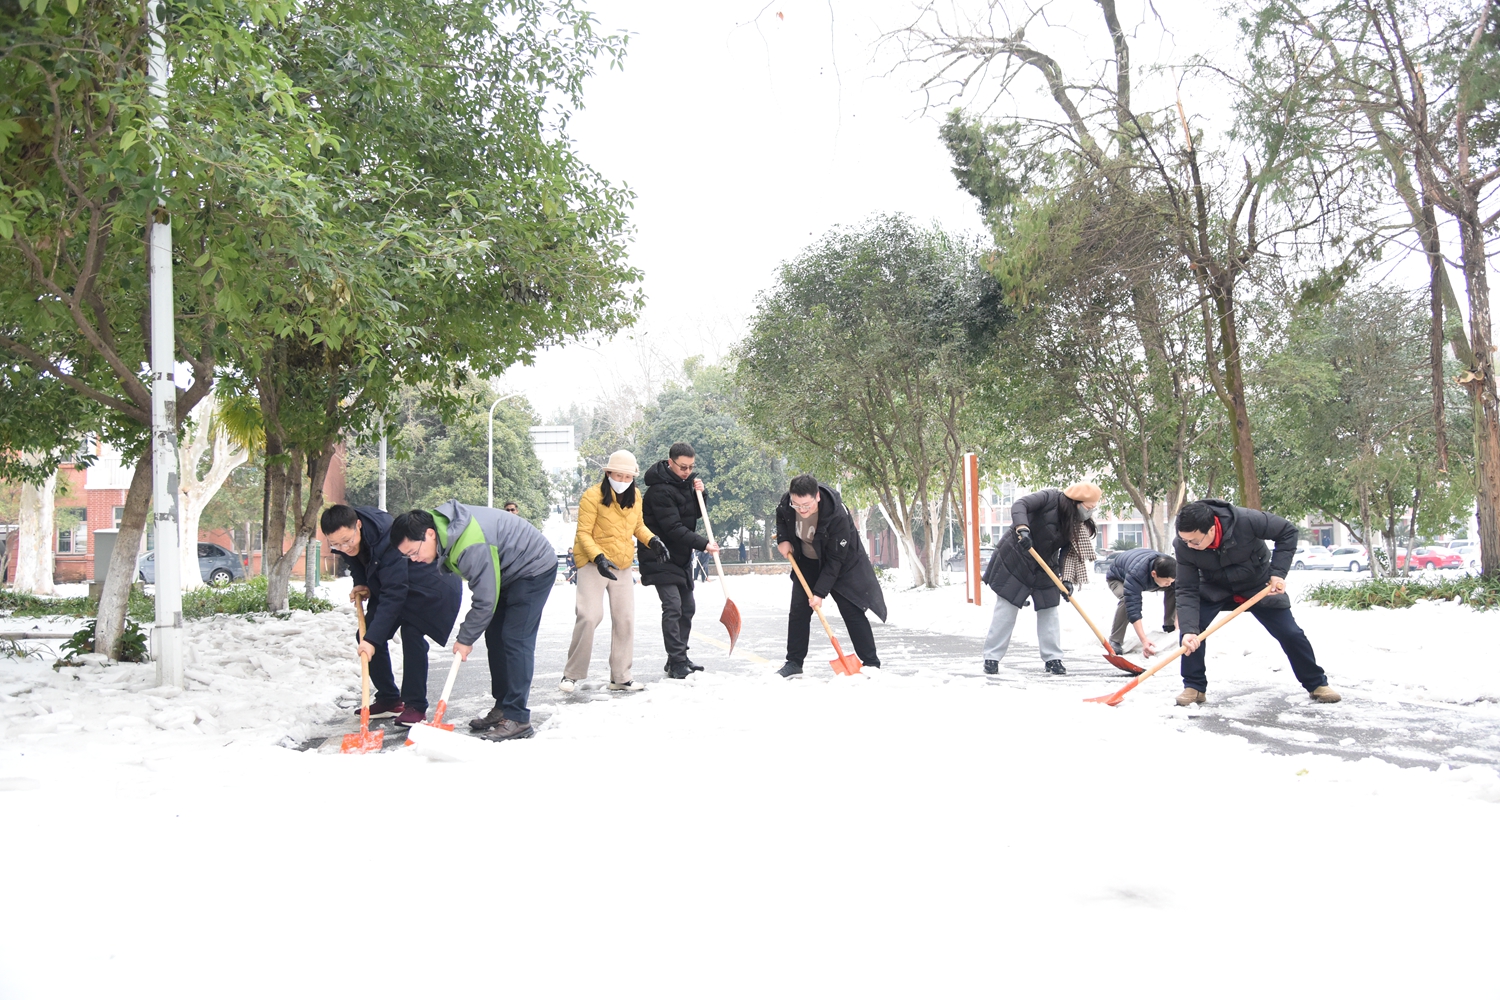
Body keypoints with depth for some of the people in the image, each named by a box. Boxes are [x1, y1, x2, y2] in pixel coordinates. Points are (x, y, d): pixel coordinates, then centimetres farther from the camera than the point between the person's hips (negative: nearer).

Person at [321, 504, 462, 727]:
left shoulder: (387, 539, -39)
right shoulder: (342, 539, -15)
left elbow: (394, 594, -40)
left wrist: (372, 638, -43)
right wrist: (362, 585, -11)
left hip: (426, 587, -8)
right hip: (386, 583, 8)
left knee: (412, 634, -22)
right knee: (366, 634, 0)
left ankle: (415, 705, -13)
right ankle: (388, 699, 11)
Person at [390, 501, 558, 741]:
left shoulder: (471, 547, -37)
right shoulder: (438, 523, -7)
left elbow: (485, 600, -29)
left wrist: (465, 638, -16)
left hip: (534, 569, -10)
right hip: (509, 571, 10)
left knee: (515, 640, -14)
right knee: (495, 638, 8)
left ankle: (517, 719, -12)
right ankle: (502, 708, 16)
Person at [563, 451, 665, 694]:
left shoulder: (634, 497, 5)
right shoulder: (592, 497, -14)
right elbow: (583, 534, -15)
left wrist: (652, 541, -2)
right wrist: (598, 558, -30)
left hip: (622, 566, 6)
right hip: (593, 564, -6)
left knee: (625, 620, 6)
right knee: (590, 617, -16)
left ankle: (620, 677, 16)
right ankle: (571, 674, -2)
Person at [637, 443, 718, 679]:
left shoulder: (685, 482, 6)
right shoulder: (660, 490, -21)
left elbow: (694, 515, 14)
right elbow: (673, 528, -26)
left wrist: (699, 494, -4)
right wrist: (703, 544, -27)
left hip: (681, 556, 9)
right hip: (660, 557, -9)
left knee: (687, 607, 10)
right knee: (673, 607, -14)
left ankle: (679, 658, 19)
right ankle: (676, 663, -12)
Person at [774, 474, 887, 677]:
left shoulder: (838, 516, -37)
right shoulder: (786, 501, -23)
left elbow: (834, 560, -30)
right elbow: (781, 517, 6)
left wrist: (820, 592, -30)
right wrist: (783, 539, -10)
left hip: (842, 564, -5)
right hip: (807, 562, 5)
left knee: (852, 611, -7)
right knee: (798, 610, 3)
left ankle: (871, 663, 1)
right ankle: (793, 662, 13)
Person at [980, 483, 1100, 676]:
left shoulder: (1078, 525, -4)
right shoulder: (1050, 498, -20)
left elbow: (1068, 553, -7)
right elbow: (1019, 505, -31)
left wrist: (1067, 579, -23)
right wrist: (1022, 529, -49)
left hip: (1044, 568, 6)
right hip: (1015, 559, -6)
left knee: (1050, 610, 4)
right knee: (1006, 609, -3)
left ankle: (1052, 658, 13)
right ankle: (992, 658, 3)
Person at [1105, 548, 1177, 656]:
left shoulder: (1172, 570, -31)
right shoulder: (1135, 574, -47)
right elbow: (1133, 608, -48)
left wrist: (1178, 628, -30)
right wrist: (1144, 640, -52)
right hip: (1117, 578, -5)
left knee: (1173, 590, -14)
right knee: (1126, 599, -36)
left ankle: (1169, 627, 4)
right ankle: (1115, 641, -25)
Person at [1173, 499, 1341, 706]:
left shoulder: (1246, 520, -38)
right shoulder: (1183, 546, -30)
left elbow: (1288, 531, -21)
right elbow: (1187, 591, -28)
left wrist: (1279, 572, -26)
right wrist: (1188, 630, -41)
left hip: (1260, 586, -1)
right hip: (1214, 589, 1)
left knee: (1290, 634, 1)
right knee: (1190, 626, -20)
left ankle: (1317, 684, 24)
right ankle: (1194, 687, -5)